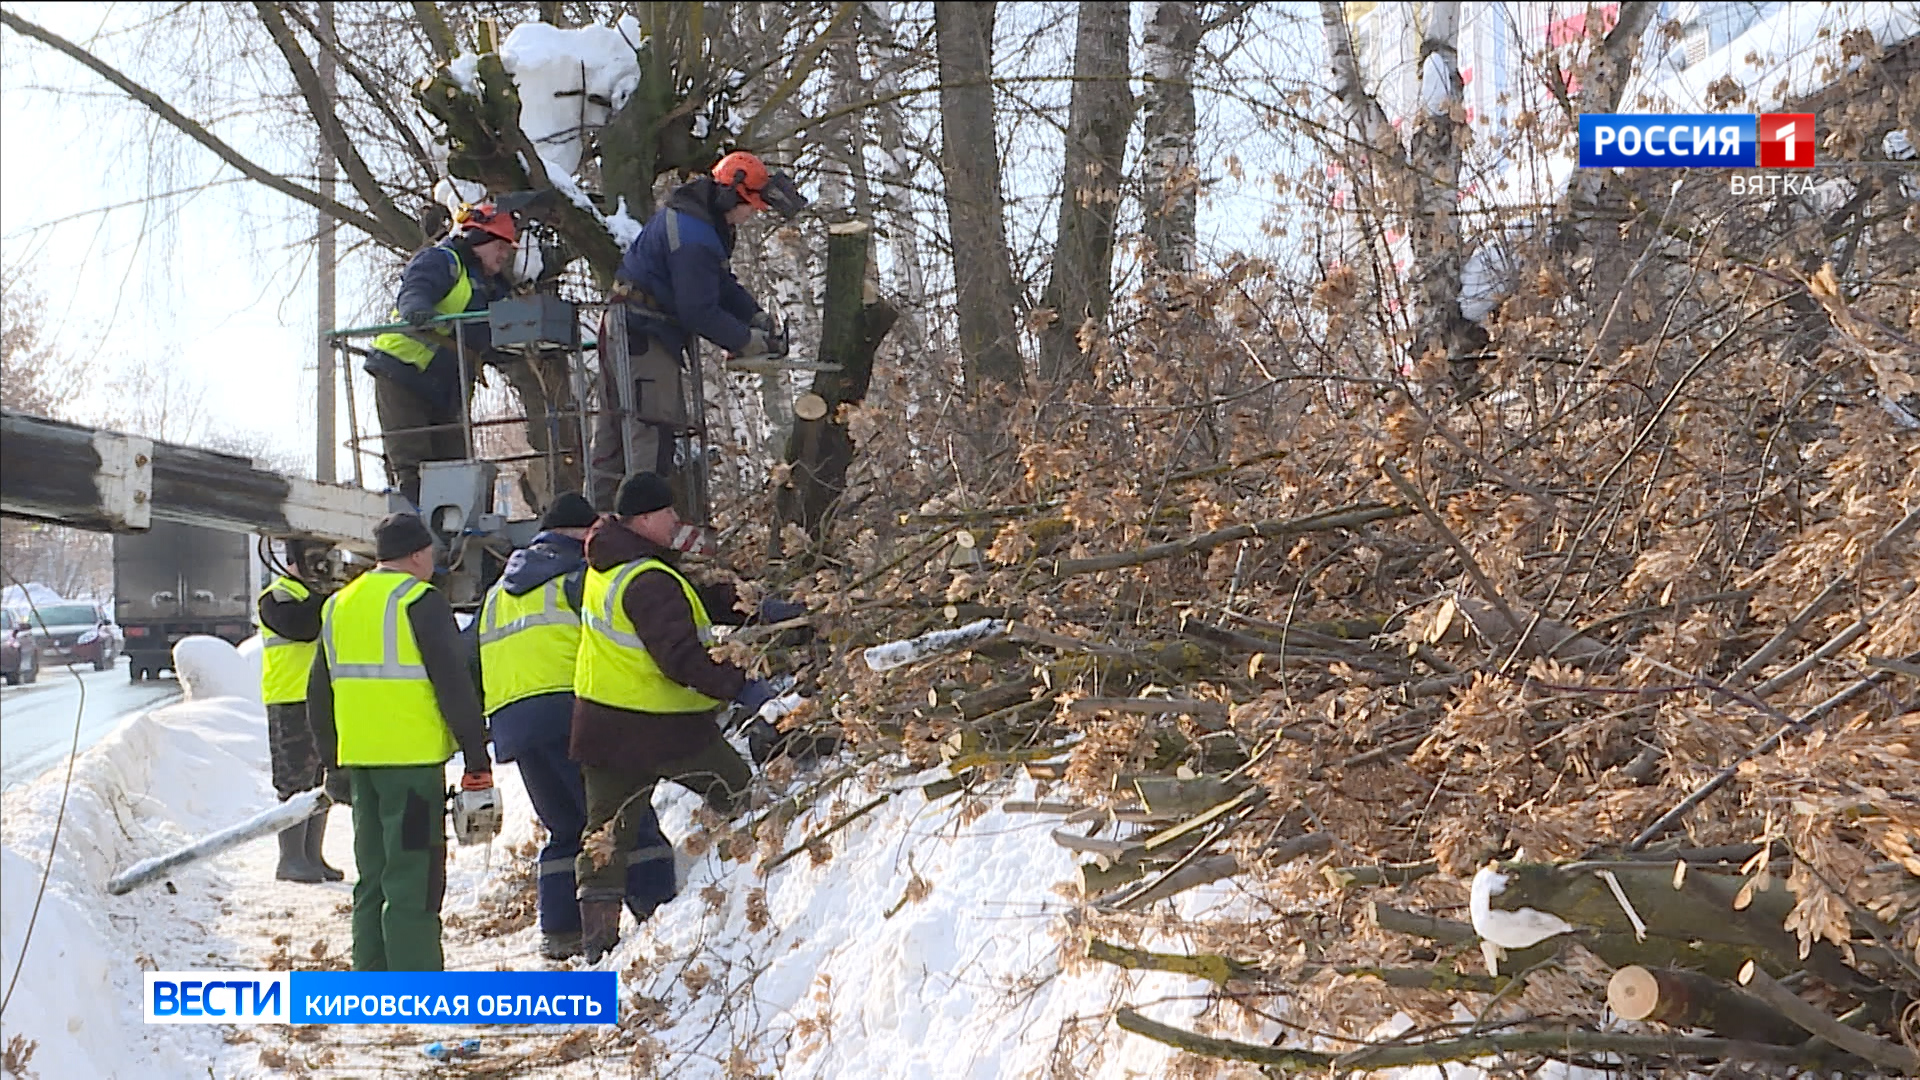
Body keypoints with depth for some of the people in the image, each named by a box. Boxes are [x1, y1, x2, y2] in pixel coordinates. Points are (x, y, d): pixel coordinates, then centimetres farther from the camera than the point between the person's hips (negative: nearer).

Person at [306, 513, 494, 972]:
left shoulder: (339, 605, 15)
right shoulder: (420, 601, -9)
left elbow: (319, 695, 20)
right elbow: (454, 684, -13)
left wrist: (333, 764, 27)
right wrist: (477, 761, -9)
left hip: (358, 761, 7)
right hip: (412, 759, -7)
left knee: (373, 878, 15)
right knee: (414, 881, -5)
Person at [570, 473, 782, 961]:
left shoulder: (610, 566, 8)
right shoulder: (648, 583, -22)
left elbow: (692, 602, 14)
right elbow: (682, 657, -28)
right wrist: (742, 688, -24)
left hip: (603, 727, 8)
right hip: (666, 729, -8)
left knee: (606, 832, 11)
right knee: (745, 799, 10)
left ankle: (598, 938, 10)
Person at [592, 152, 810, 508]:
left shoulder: (689, 210, 10)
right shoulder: (695, 239, -24)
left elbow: (722, 283, 17)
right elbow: (699, 312, -23)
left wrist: (756, 315, 5)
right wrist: (746, 340, -12)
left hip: (624, 331, 11)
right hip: (647, 340, -11)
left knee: (614, 429, 14)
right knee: (653, 429, -11)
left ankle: (600, 507, 20)